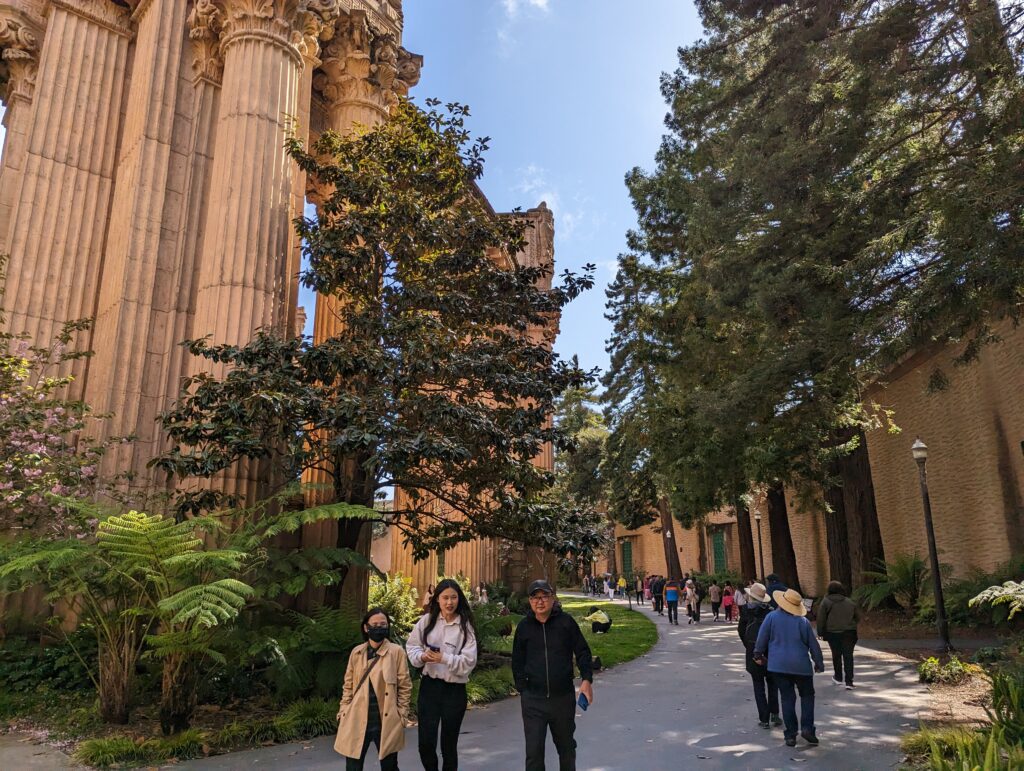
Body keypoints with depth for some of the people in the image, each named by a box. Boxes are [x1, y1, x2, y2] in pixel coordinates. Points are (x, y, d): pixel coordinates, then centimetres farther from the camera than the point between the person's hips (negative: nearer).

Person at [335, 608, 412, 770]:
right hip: (357, 720, 2)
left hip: (386, 720, -2)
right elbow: (348, 686, 12)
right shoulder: (356, 652, 6)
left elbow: (405, 687, 0)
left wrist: (401, 716, -3)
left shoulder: (397, 651, -4)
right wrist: (343, 713, 6)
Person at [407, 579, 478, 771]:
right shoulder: (427, 620, 0)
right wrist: (422, 656, -14)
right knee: (426, 742, 4)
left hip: (454, 690, -2)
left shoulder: (465, 626, -9)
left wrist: (444, 658, -24)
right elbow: (411, 646, 7)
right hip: (429, 686, 2)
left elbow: (469, 661, -12)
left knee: (449, 744, 11)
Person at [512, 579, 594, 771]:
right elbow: (517, 662, 9)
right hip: (533, 700, 0)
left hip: (564, 697, 0)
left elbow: (582, 652, 2)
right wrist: (522, 689, 3)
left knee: (566, 747, 19)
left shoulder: (566, 622, -3)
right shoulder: (524, 626, 1)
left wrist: (587, 679, -9)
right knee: (533, 750, -2)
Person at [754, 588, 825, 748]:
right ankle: (807, 728, 5)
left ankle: (791, 735, 7)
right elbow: (814, 645, 1)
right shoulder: (803, 622, -5)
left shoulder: (772, 617, -7)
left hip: (778, 665, 0)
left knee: (787, 698, 7)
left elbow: (762, 638, -3)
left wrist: (758, 654, 14)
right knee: (807, 695, 18)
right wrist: (819, 663, 16)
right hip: (801, 666, 0)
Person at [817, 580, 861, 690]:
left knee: (836, 655, 16)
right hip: (849, 633, 1)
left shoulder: (825, 602, -3)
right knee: (848, 656, 2)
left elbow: (821, 619, -5)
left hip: (832, 633, -1)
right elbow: (858, 617, 12)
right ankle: (849, 682, -3)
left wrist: (820, 632, 3)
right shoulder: (850, 602, 5)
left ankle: (838, 677, 30)